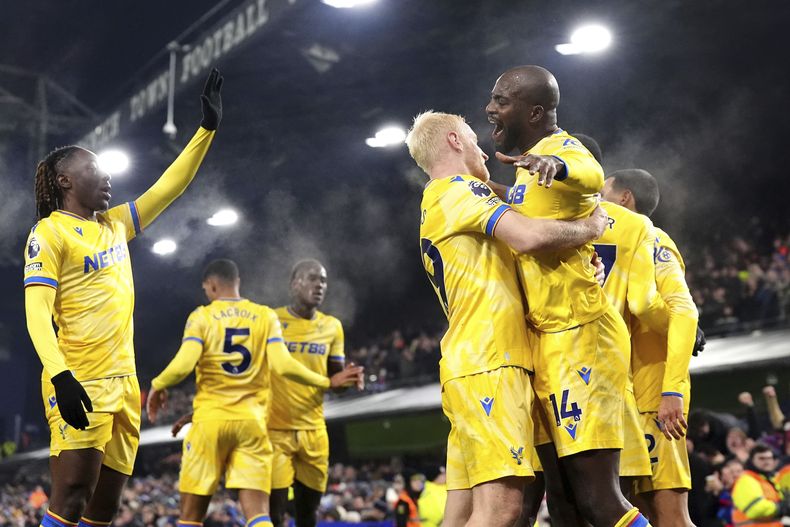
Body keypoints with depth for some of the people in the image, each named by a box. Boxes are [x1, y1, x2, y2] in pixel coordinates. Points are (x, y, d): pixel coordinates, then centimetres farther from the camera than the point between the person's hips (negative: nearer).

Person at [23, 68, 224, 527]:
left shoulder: (114, 226, 17)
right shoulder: (49, 233, -5)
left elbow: (169, 188, 22)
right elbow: (37, 313, -14)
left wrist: (208, 128, 18)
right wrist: (60, 377, -28)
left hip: (123, 382, 8)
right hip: (79, 384, -8)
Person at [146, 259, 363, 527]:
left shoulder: (201, 316, 1)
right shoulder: (266, 316, 7)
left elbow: (183, 365, -11)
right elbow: (283, 365, -5)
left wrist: (157, 385, 8)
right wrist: (328, 382, 6)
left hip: (211, 419, -1)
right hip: (252, 422, 2)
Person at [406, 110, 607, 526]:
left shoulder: (434, 205, 27)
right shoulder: (457, 189, -3)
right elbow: (529, 236, -20)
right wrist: (588, 227, -1)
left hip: (470, 366, 10)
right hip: (488, 366, -10)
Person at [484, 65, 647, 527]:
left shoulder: (564, 148, -12)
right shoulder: (534, 162, 19)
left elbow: (592, 176, -39)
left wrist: (552, 164, -58)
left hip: (579, 335, -10)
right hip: (546, 340, 10)